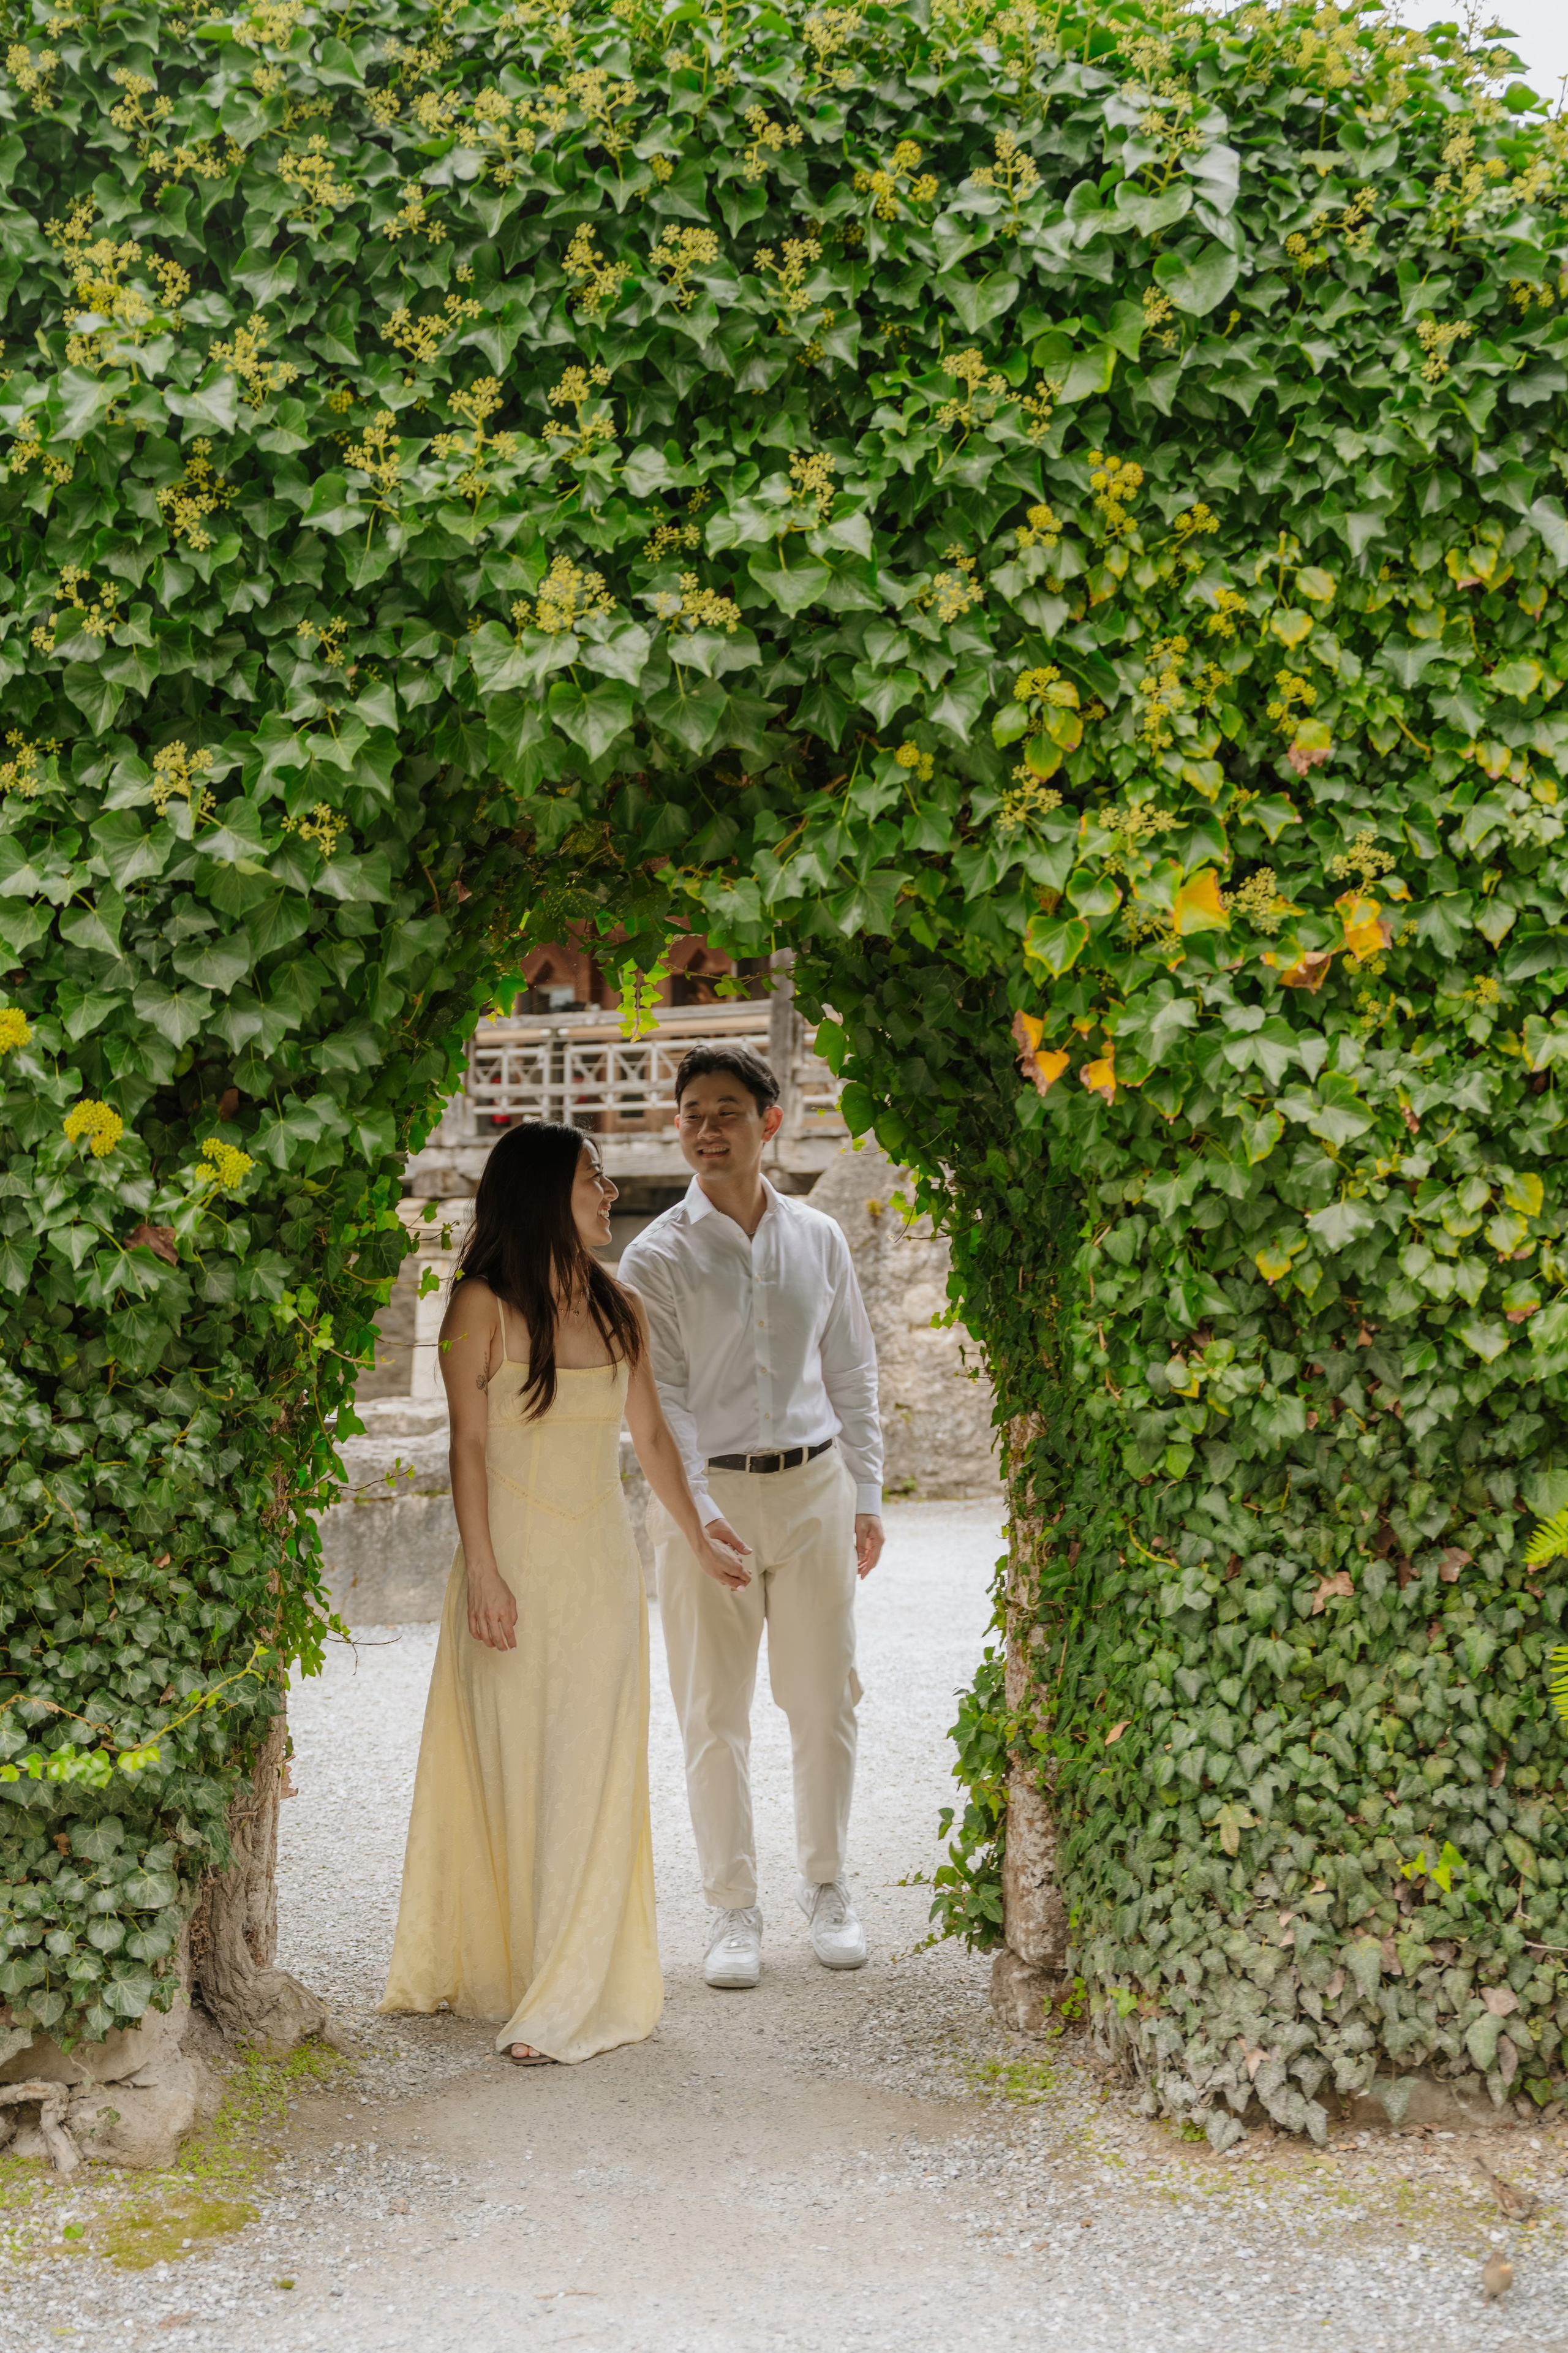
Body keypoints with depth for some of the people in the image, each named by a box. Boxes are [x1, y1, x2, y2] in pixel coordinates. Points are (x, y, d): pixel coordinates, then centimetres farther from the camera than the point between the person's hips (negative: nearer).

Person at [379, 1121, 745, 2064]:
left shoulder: (619, 1310, 7)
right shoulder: (483, 1306, -5)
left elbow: (651, 1434, 16)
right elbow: (468, 1443, -7)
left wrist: (699, 1542, 22)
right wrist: (481, 1571, -13)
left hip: (601, 1563, 3)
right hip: (514, 1564, -3)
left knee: (586, 1774, 0)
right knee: (506, 1766, 5)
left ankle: (569, 2000, 4)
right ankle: (482, 1964, 23)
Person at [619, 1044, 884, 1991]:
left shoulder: (819, 1239, 6)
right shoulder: (658, 1256, -4)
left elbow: (852, 1373, 11)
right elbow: (660, 1397, -9)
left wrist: (868, 1494, 7)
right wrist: (694, 1508, -21)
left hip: (813, 1487, 2)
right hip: (706, 1495, -2)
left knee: (825, 1699, 7)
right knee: (715, 1710, 2)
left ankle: (827, 1885, 24)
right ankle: (734, 1907, 14)